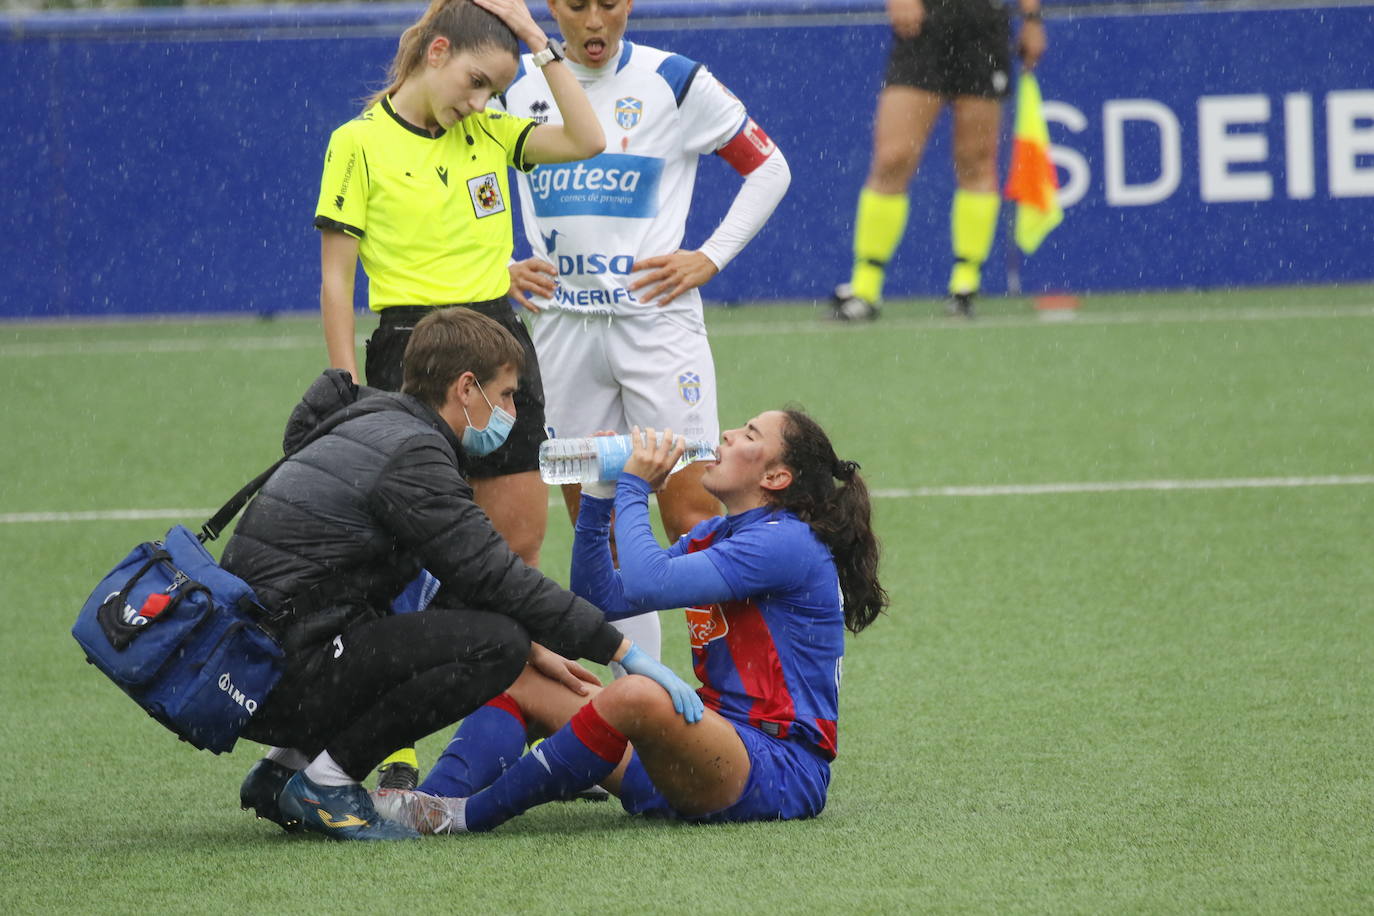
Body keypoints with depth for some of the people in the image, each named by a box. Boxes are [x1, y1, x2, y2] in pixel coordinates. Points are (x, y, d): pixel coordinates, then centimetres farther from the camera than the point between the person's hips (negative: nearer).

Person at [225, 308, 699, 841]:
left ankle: (286, 767, 15)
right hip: (284, 673, -10)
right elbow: (495, 578, -16)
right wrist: (625, 653, -11)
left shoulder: (376, 430, 19)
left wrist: (533, 649, 18)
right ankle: (326, 778, -10)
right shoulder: (412, 456, -12)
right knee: (495, 644, -19)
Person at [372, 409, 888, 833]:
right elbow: (601, 599, 17)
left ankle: (469, 817, -29)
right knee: (519, 676, 4)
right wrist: (599, 498, 8)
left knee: (636, 696, -38)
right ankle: (434, 801, -24)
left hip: (777, 773, -10)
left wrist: (634, 489, -8)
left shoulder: (788, 542, -11)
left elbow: (648, 583, -22)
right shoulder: (711, 538, 18)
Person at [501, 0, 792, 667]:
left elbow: (768, 168, 7)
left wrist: (710, 258, -2)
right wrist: (500, 267, 5)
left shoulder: (675, 82, -1)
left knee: (692, 512, -11)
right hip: (560, 325, 3)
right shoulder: (516, 91, 7)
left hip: (656, 315, -3)